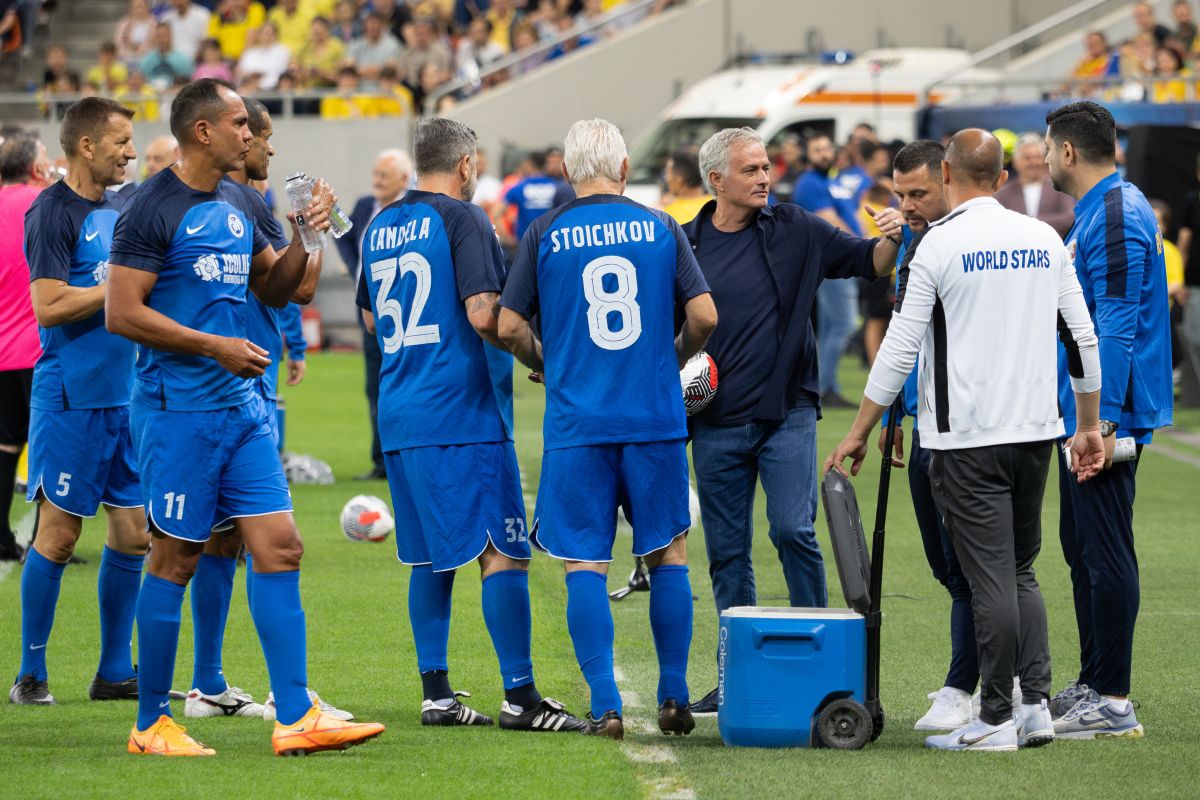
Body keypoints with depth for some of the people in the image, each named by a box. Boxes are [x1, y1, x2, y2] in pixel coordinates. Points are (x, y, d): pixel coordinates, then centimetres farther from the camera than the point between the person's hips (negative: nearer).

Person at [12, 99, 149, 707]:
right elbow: (49, 307, -17)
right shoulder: (54, 211, -10)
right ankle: (31, 674, 5)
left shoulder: (119, 208, 14)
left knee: (131, 531, 6)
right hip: (72, 398, -7)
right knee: (59, 533, -3)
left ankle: (114, 672, 14)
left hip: (128, 394, 7)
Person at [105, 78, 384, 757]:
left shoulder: (239, 205, 13)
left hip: (243, 407, 8)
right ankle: (152, 722, 10)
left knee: (280, 548, 0)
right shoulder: (154, 210, -11)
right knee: (176, 559, -1)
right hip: (180, 411, -8)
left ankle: (296, 718, 0)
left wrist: (303, 240, 6)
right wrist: (213, 346, -15)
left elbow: (273, 288, 25)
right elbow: (122, 313, -15)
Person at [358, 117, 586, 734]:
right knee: (502, 552, -6)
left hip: (400, 415, 8)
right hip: (465, 412, -8)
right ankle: (520, 696, -9)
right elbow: (483, 315, -17)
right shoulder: (462, 220, -8)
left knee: (430, 558, 12)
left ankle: (435, 693, 11)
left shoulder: (379, 228, 14)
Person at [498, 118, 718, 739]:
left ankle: (605, 706, -6)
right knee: (668, 553, 12)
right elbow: (704, 316, 0)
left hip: (576, 422, -1)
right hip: (656, 419, 1)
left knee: (585, 562, 2)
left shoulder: (545, 233, 1)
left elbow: (509, 326, 0)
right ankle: (674, 698, 13)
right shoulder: (661, 228, 4)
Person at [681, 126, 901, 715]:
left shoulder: (795, 231, 2)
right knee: (726, 550, 6)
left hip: (787, 414, -2)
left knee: (794, 531, -14)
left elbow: (870, 264, 4)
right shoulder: (685, 246, 4)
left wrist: (890, 239, -17)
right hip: (716, 423, 2)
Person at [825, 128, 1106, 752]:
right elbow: (1082, 338, 9)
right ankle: (1036, 705, 9)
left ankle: (996, 719, 0)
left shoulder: (937, 245, -9)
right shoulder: (1045, 240, 7)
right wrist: (1089, 426, 17)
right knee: (1020, 572, 16)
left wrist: (858, 433, -3)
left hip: (968, 440, -5)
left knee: (991, 580, -3)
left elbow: (900, 349, -10)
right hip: (1035, 431, 5)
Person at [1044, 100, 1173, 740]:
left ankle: (1112, 702, -6)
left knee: (1105, 551, -8)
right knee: (1082, 546, 15)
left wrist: (1102, 420, -25)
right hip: (1083, 412, 11)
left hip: (1104, 415, -11)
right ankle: (1092, 685, 22)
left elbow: (1116, 327, -22)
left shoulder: (1117, 218, -17)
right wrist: (1079, 412, 23)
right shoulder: (1096, 213, 16)